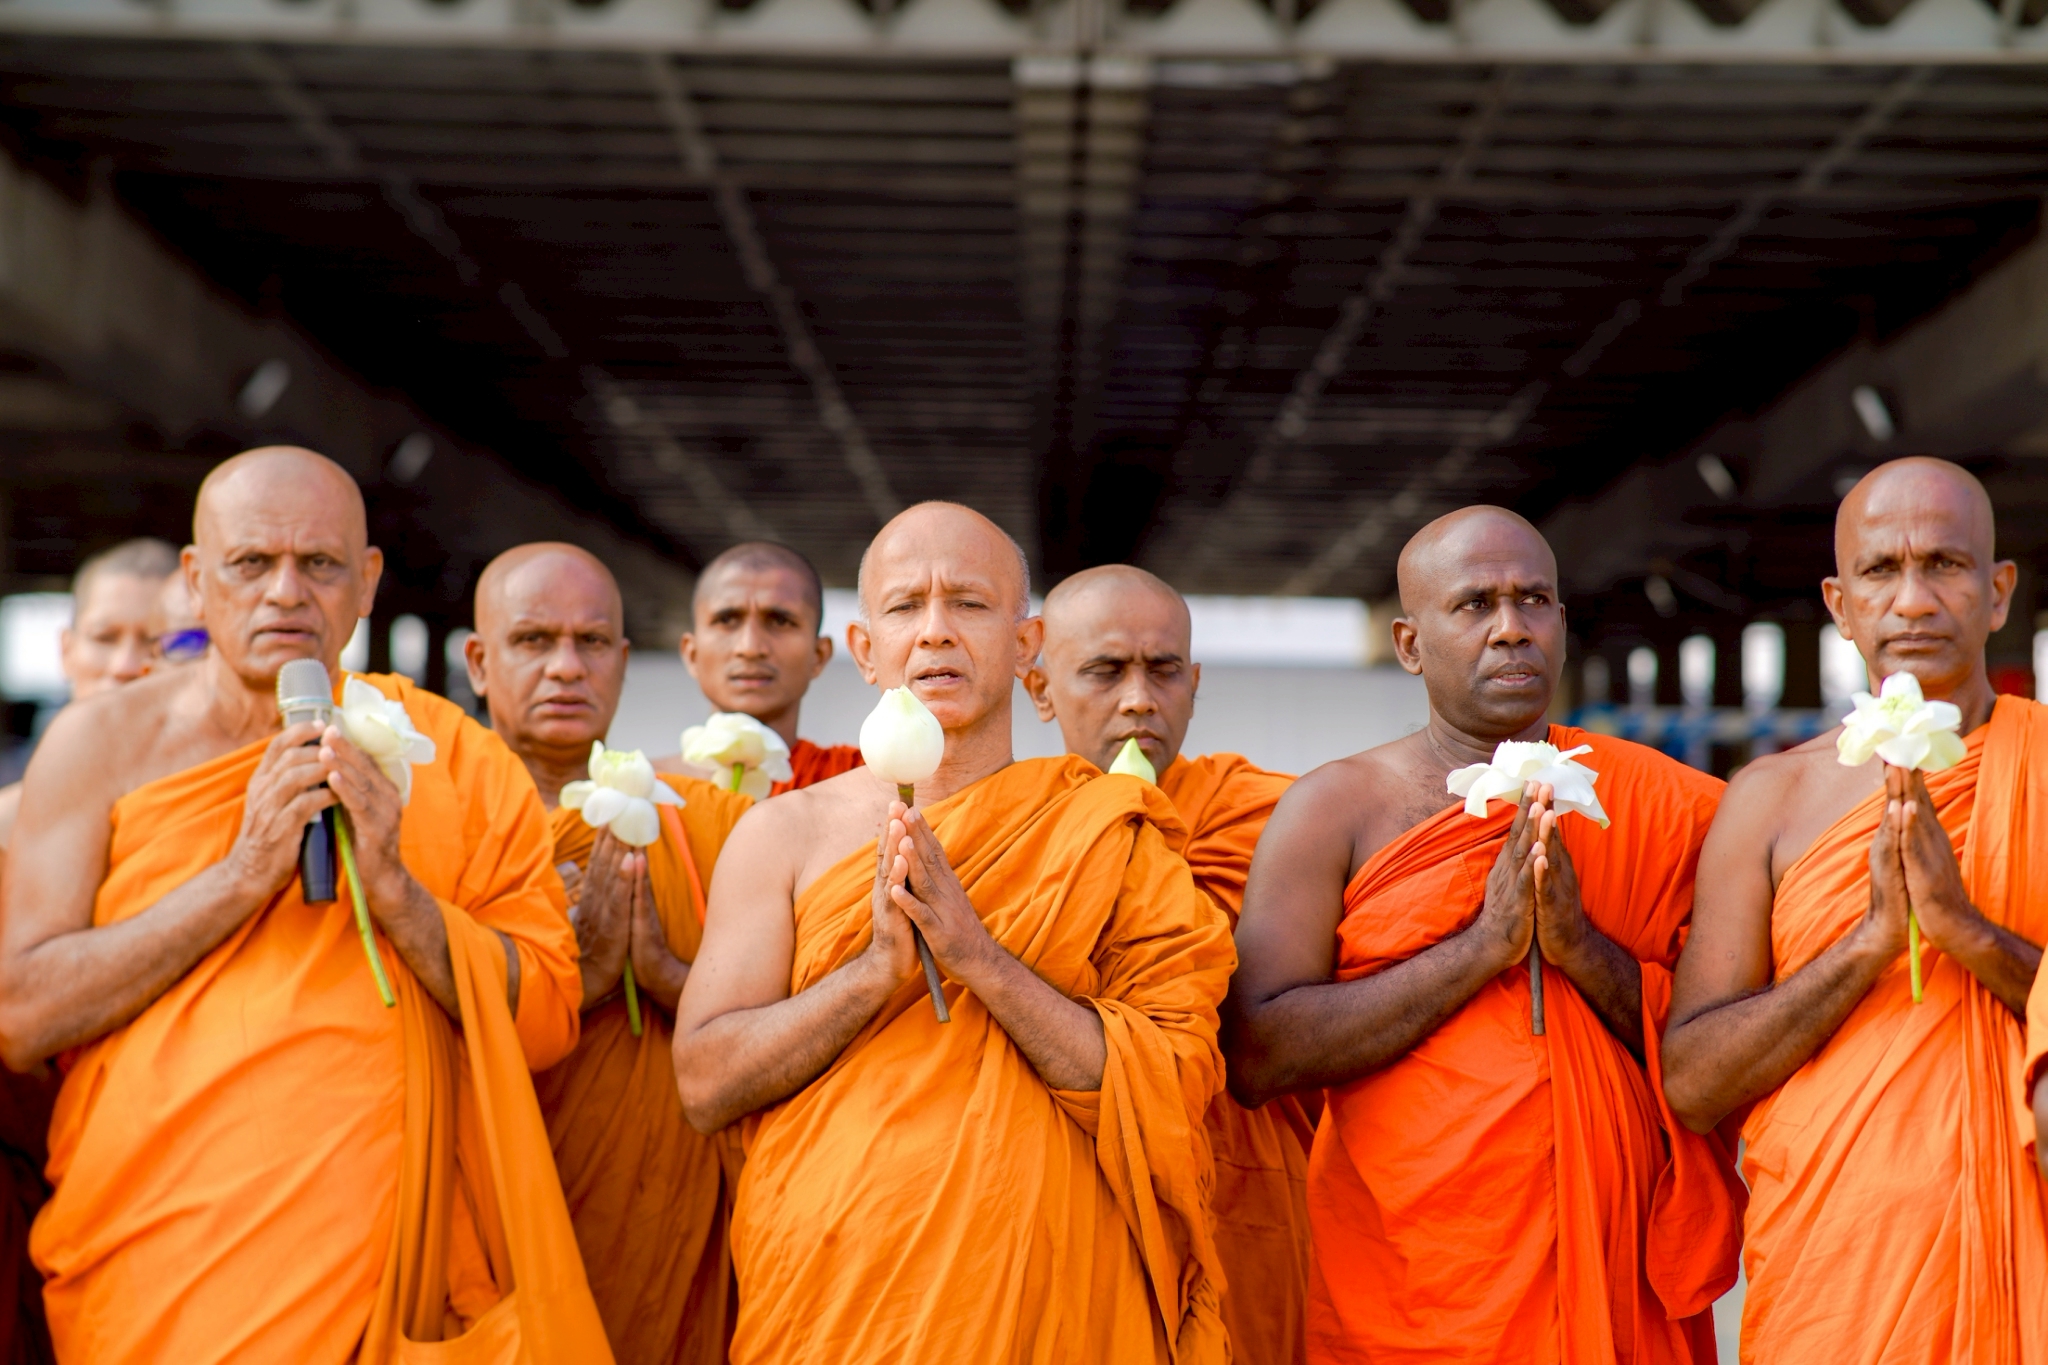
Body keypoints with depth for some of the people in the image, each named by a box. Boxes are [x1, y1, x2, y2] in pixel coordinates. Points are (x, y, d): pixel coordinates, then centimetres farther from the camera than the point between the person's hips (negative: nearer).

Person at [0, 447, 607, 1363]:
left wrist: (392, 886, -16)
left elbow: (548, 1024, -3)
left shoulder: (444, 758, 2)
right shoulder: (107, 742, 0)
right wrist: (243, 877, -15)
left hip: (379, 1256, 1)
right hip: (151, 1270, 0)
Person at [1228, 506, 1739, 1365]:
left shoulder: (1664, 804, 4)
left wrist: (1582, 947, -15)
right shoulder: (1336, 809, -2)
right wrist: (1482, 946, -16)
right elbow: (1257, 1057, -13)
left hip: (1619, 1277, 2)